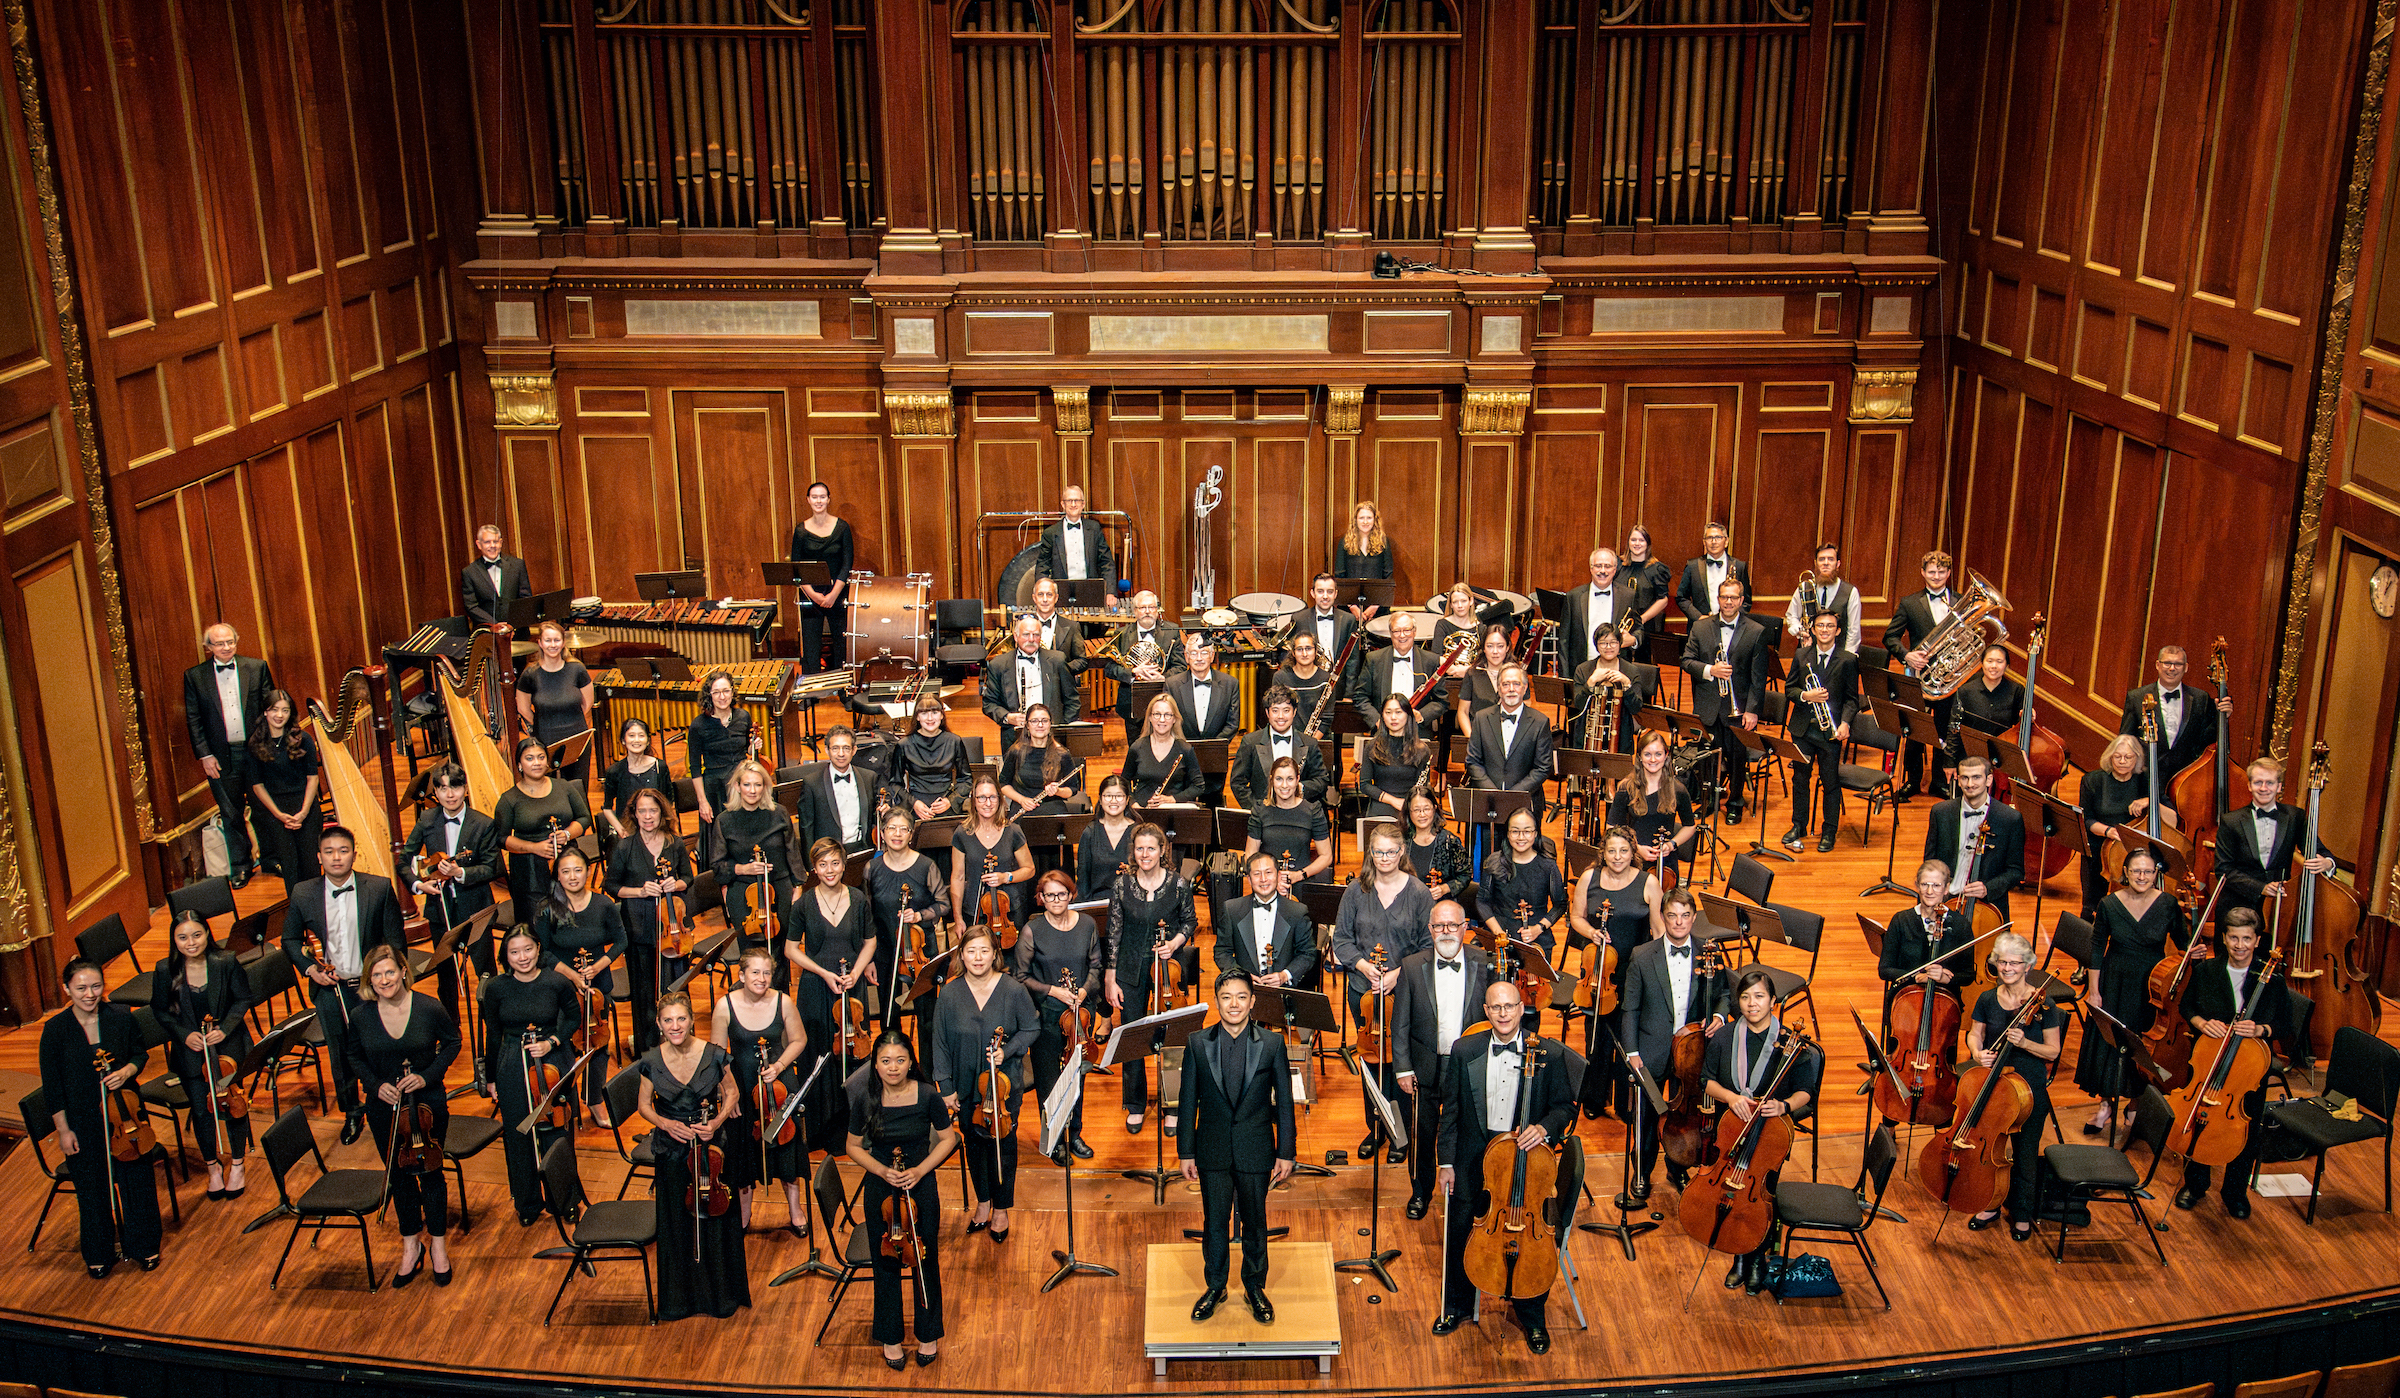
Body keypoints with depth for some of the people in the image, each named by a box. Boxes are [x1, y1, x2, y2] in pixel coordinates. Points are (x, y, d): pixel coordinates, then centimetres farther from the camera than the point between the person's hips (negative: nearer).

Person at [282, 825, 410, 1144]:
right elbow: (291, 939, 9)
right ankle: (352, 1112, 34)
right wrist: (309, 968, -7)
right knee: (340, 1055, 13)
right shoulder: (303, 895, -4)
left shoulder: (379, 888, -8)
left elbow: (396, 939, -3)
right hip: (329, 989, 1)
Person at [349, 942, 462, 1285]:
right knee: (399, 1176, 14)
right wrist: (376, 1084, -11)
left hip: (427, 1104, -2)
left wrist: (427, 1076, -14)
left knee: (429, 1172, 9)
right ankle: (411, 1245, 32)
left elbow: (452, 1042, -1)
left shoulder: (429, 1008, -16)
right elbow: (356, 1057, 6)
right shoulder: (360, 1017, -10)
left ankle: (438, 1243, 29)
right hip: (384, 1108, 2)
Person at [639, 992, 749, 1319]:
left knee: (715, 1221, 8)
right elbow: (645, 1106, 3)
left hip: (712, 1147, -1)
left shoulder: (714, 1055, -12)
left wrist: (717, 1121, -15)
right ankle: (679, 1298, 30)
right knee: (676, 1224, 11)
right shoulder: (652, 1061, -9)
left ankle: (721, 1294, 27)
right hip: (672, 1153, 1)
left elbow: (732, 1094, 1)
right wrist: (664, 1123, -16)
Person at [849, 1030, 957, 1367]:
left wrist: (920, 1169, -14)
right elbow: (855, 1147, 1)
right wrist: (882, 1171, -15)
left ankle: (928, 1334, 26)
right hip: (880, 1187, 0)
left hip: (921, 1184, 0)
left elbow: (948, 1139, -2)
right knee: (886, 1260, 7)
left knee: (926, 1259, 6)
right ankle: (890, 1337, 26)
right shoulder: (865, 1098, -12)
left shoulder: (927, 1095, -14)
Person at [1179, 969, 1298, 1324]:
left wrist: (1286, 1154, -2)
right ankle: (1214, 1287, 28)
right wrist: (1186, 1152, 0)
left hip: (1256, 1152, 0)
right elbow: (1188, 1102, 1)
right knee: (1214, 1221, 10)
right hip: (1213, 1152, 0)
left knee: (1254, 1221, 11)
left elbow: (1284, 1102, 0)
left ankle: (1255, 1288, 28)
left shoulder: (1271, 1045, -4)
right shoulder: (1197, 1044, -3)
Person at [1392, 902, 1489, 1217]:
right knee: (1421, 1133, 11)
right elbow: (1400, 1023, -1)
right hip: (1425, 1069, 0)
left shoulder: (1485, 964, -6)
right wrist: (1403, 1068, -4)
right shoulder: (1412, 966, -6)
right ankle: (1421, 1191, 33)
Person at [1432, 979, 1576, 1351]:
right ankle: (1457, 1304, 24)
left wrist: (1545, 1128, -16)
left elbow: (1564, 1106, 4)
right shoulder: (1464, 1051, 0)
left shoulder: (1550, 1053, -5)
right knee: (1457, 1227, -2)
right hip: (1474, 1156, 2)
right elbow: (1451, 1110, 7)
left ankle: (1531, 1315, 16)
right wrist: (1446, 1161, 4)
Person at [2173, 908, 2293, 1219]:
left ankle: (2235, 1191, 30)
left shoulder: (2271, 980, -8)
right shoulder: (2205, 971, -3)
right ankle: (2194, 1184, 31)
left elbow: (2285, 1028, -3)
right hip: (2206, 1059, 1)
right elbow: (2185, 1006, 10)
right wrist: (2202, 1022, -10)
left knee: (2247, 1134, 5)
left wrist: (2260, 1030, -22)